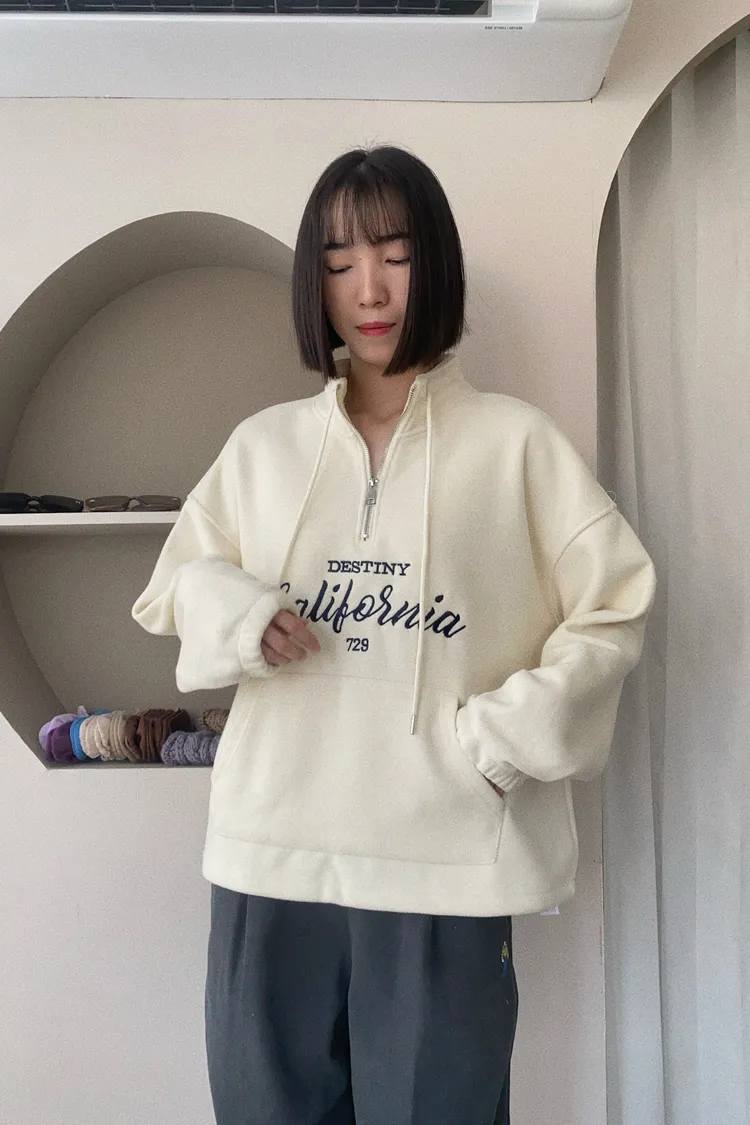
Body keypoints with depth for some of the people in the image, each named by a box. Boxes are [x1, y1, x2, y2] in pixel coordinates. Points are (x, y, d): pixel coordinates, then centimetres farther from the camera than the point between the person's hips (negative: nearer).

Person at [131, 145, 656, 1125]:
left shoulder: (514, 440, 1)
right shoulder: (264, 445, 10)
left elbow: (613, 609, 1)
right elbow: (179, 582, 17)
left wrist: (508, 736, -10)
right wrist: (239, 617, -6)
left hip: (448, 856, -2)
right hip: (272, 853, 3)